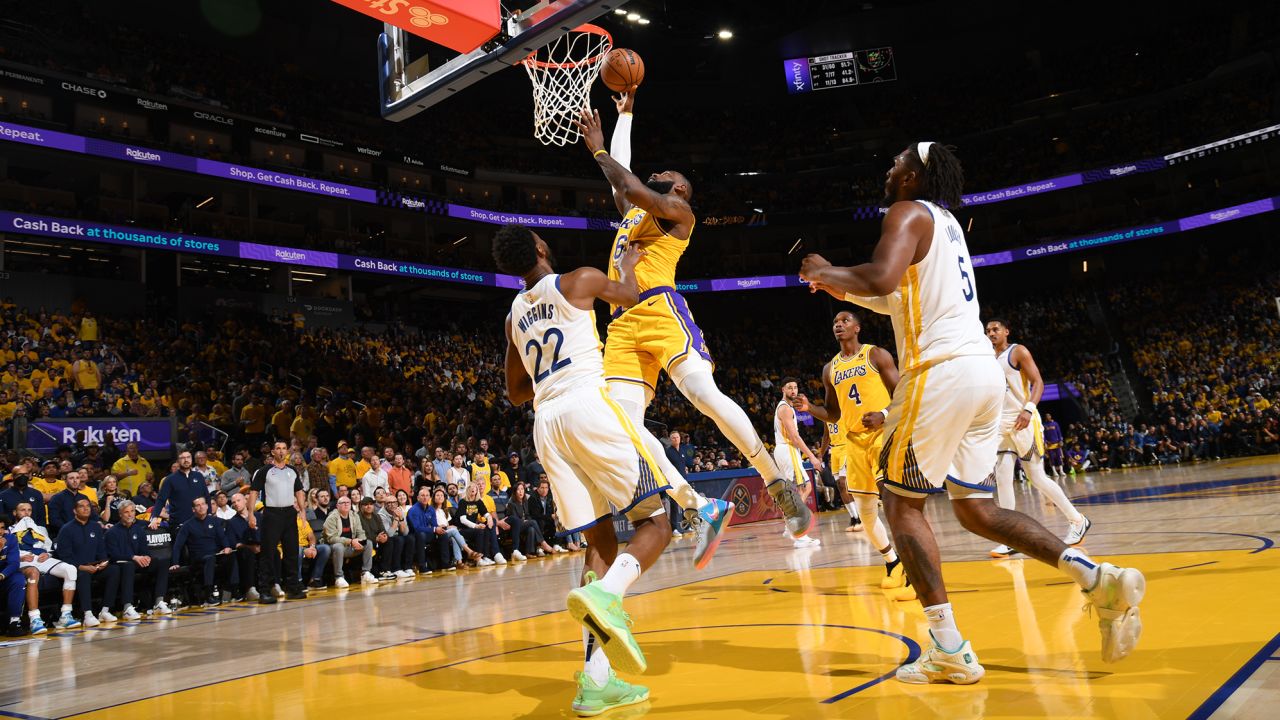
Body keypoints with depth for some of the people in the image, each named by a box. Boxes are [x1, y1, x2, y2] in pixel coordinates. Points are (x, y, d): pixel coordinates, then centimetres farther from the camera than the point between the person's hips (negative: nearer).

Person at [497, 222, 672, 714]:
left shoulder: (514, 316, 23)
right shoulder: (578, 281, 7)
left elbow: (516, 393, 31)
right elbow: (633, 298, 26)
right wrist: (628, 264, 42)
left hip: (546, 422, 6)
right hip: (587, 405, -6)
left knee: (600, 540, 9)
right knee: (656, 521, 1)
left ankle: (596, 678, -1)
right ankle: (605, 596, -29)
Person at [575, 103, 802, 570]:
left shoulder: (678, 209, 12)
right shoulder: (633, 211, 35)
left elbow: (634, 189, -5)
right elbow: (621, 176, 45)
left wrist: (597, 149, 6)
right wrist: (625, 114, 52)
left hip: (660, 309, -7)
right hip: (622, 324, 7)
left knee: (703, 394, -24)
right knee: (623, 422, -13)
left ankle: (779, 487, -13)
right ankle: (699, 509, -11)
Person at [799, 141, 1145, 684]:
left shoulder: (909, 213, -3)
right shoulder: (946, 222, 25)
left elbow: (881, 278, -22)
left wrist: (825, 271, -5)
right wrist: (841, 289, 32)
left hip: (942, 370, -9)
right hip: (983, 369, 9)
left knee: (900, 501, 1)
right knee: (975, 509, 14)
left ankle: (949, 650, -1)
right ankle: (1099, 579, 0)